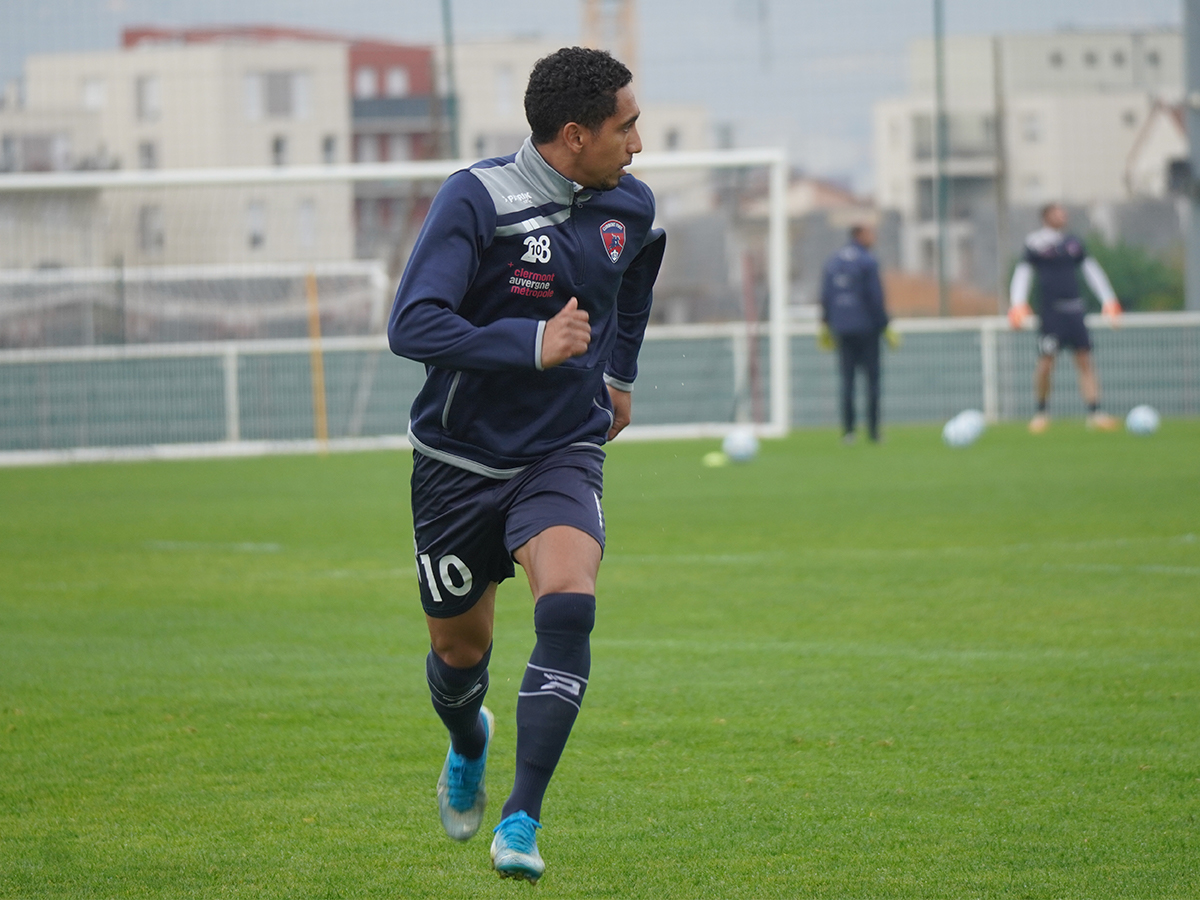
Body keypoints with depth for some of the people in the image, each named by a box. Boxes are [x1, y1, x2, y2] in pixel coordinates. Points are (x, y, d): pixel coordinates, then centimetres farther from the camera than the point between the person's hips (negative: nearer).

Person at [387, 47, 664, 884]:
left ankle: (522, 822, -24)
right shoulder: (476, 200, -19)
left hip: (564, 454, 2)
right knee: (459, 647, 13)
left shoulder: (629, 205, 0)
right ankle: (469, 745, 51)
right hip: (462, 460, -2)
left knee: (569, 605, -25)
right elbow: (411, 326, -27)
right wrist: (533, 343, -32)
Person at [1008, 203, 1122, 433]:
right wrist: (1017, 305, -14)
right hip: (1050, 311, -4)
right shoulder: (1036, 243, 0)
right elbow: (1022, 274, -3)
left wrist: (1108, 300, 17)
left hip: (1075, 309, 4)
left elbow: (1092, 271, 20)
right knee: (1046, 362, -8)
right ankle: (1041, 412, 11)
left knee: (1085, 360, -3)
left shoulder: (1074, 243, 13)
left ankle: (1094, 413, -5)